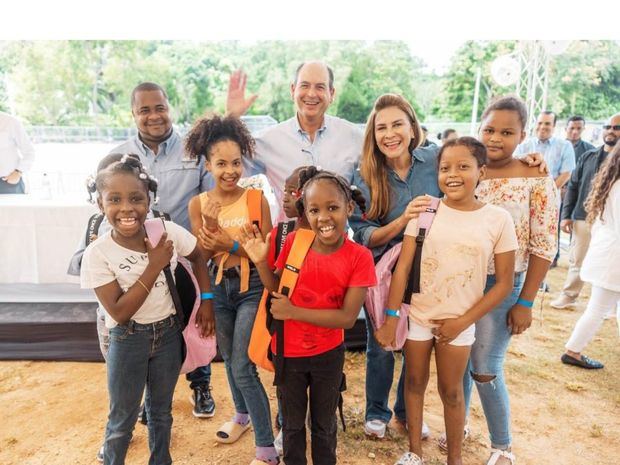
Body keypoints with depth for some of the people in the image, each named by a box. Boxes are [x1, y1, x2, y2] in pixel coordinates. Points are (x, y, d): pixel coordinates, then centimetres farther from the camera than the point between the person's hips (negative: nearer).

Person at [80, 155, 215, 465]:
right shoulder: (97, 254, -20)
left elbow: (198, 257, 5)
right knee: (122, 418, 14)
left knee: (161, 411, 21)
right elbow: (119, 313, -22)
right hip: (128, 340, -2)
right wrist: (154, 267, -26)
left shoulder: (168, 232, -15)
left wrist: (206, 300, -1)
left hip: (168, 333, 3)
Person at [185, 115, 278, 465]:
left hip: (252, 287, -4)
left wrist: (231, 244, -27)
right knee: (230, 360, 22)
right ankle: (243, 414, 48)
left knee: (243, 368, -6)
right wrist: (211, 225, -22)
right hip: (219, 287, 5)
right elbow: (203, 256, -5)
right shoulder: (198, 203, -4)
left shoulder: (256, 198, -14)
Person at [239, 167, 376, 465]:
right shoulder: (293, 242, -15)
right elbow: (278, 291, -3)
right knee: (292, 424, 23)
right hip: (288, 352, 1)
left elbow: (348, 317, -19)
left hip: (328, 354, -1)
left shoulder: (359, 257, -19)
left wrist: (293, 312, -24)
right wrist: (261, 262, -21)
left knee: (324, 425, 23)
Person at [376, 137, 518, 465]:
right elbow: (403, 267, -8)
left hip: (457, 322, -1)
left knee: (451, 391, 14)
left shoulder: (498, 219, -8)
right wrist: (391, 318, -11)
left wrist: (463, 322, -9)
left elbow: (503, 283, -4)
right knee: (415, 383, 16)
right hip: (416, 315, 1)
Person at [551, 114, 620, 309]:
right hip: (582, 218, 2)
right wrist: (566, 215, 1)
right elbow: (573, 187, 8)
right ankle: (568, 295, 27)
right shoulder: (588, 156, 7)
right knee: (576, 261, 12)